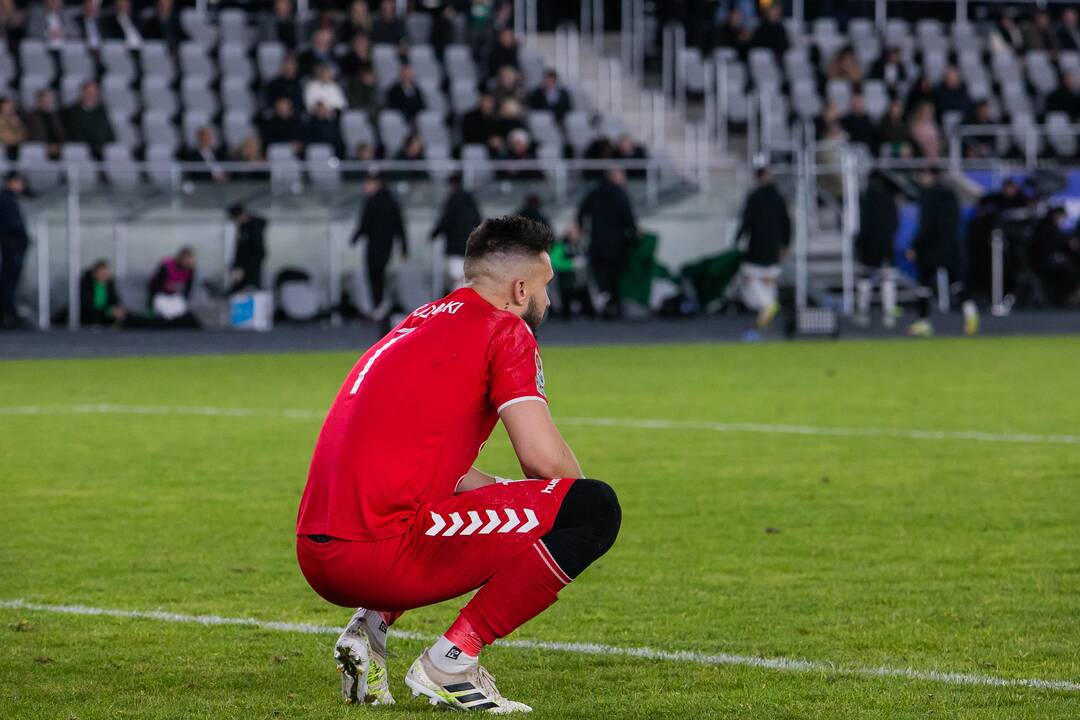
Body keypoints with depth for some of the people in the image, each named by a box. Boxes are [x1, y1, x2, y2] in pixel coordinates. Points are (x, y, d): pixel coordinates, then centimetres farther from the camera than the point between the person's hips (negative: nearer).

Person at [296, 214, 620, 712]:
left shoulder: (419, 323, 25)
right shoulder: (505, 330, 0)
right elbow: (545, 458, -9)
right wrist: (575, 499, 12)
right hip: (381, 555, -9)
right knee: (595, 509, -7)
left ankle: (369, 627, 15)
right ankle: (450, 662, -7)